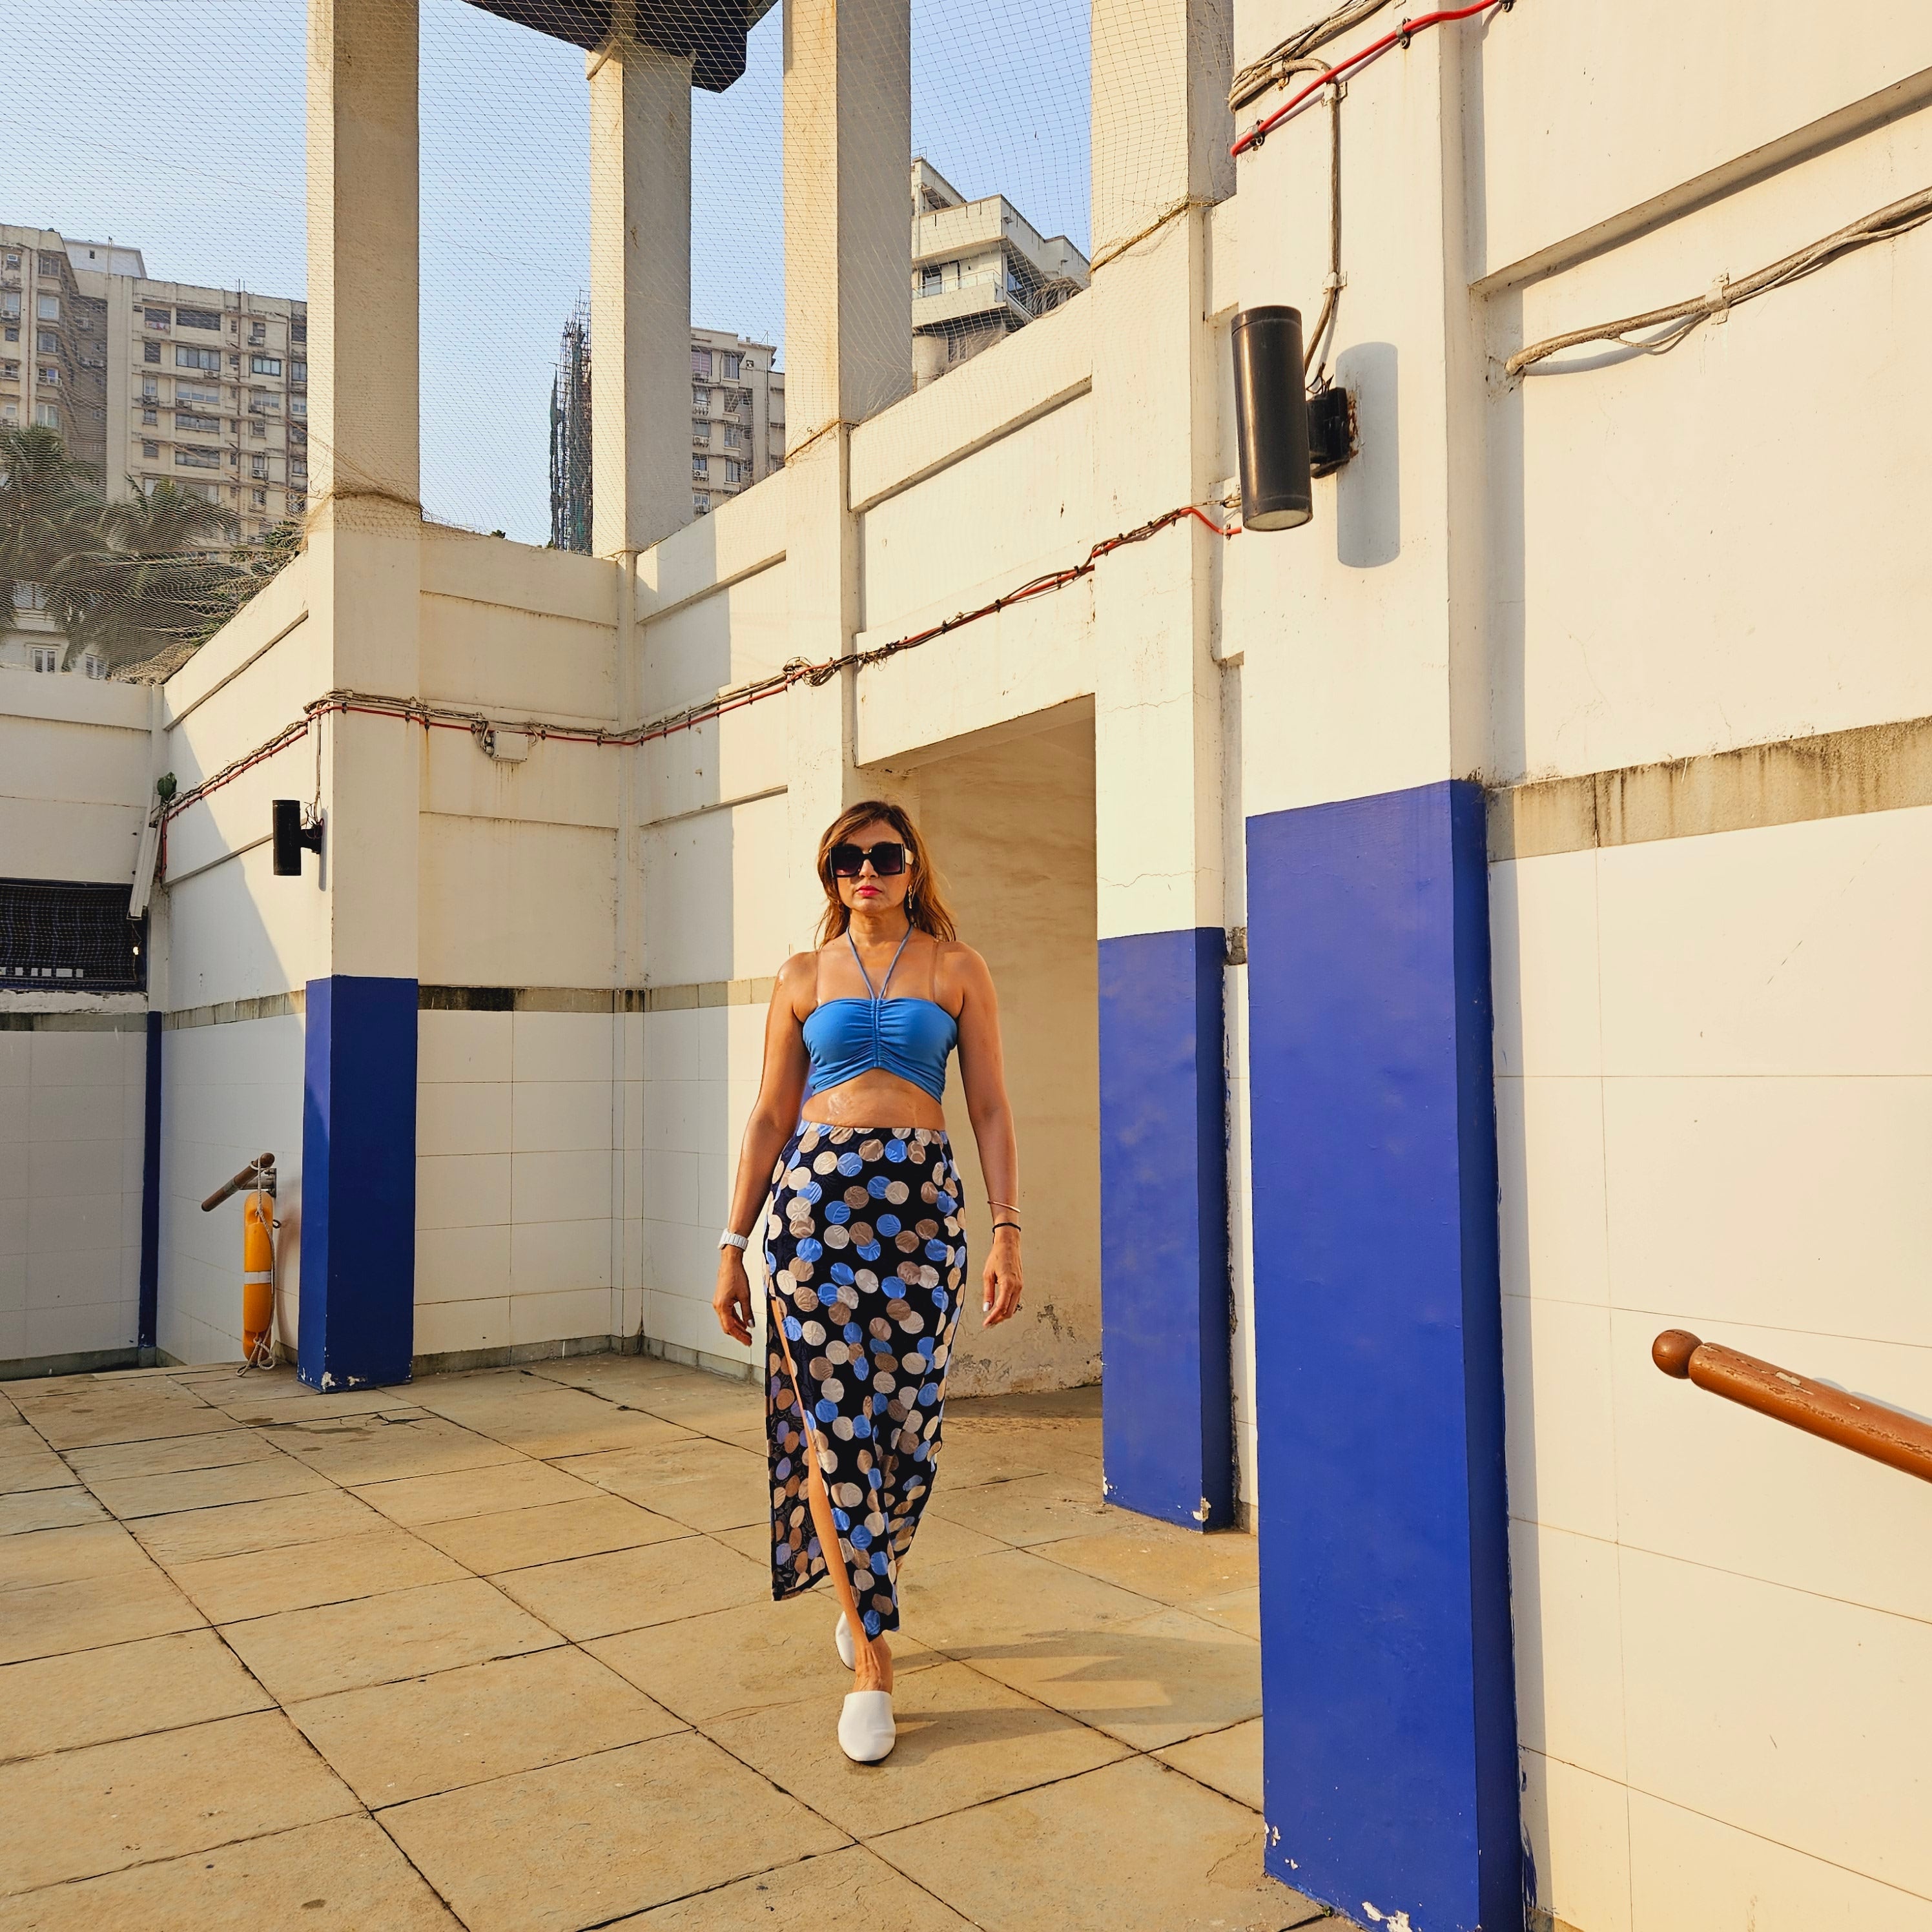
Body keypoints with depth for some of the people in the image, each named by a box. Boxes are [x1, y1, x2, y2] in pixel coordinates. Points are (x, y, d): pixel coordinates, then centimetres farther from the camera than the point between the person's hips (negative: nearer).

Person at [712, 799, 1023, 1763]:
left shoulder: (957, 970, 8)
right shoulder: (805, 977, 10)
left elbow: (991, 1108, 5)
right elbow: (771, 1115, 10)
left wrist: (1007, 1230, -5)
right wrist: (733, 1245, 6)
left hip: (922, 1202, 0)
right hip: (814, 1196, 0)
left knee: (906, 1420, 3)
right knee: (833, 1421, -4)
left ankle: (862, 1583, 34)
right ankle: (872, 1661, 7)